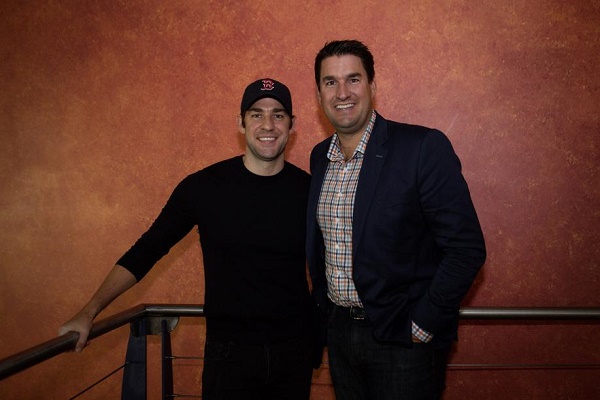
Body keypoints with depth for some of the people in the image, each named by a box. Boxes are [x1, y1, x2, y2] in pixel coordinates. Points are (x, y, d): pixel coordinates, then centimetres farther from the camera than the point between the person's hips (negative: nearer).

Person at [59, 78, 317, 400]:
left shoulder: (309, 189, -4)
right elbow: (146, 251, -3)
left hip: (295, 349, 2)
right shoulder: (203, 187, -8)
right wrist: (89, 312, -9)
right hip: (229, 351, -1)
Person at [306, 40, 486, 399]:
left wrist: (421, 326, -15)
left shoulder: (423, 147, -15)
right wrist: (325, 309, 10)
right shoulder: (319, 157, 5)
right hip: (339, 333, 6)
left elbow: (466, 248, -16)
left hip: (404, 341, -5)